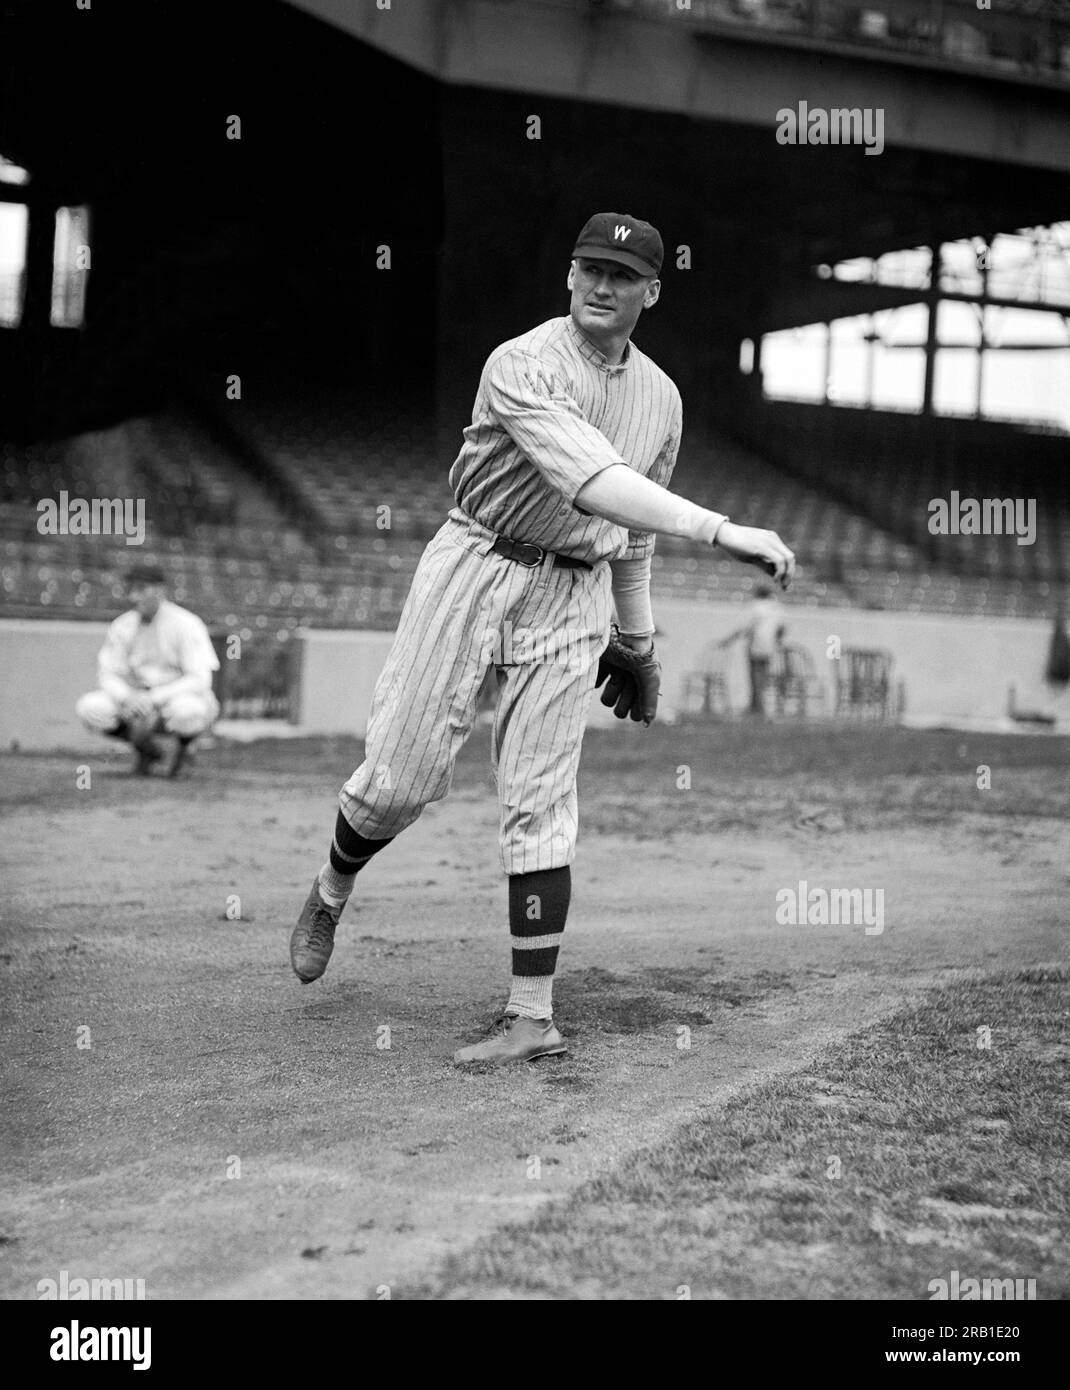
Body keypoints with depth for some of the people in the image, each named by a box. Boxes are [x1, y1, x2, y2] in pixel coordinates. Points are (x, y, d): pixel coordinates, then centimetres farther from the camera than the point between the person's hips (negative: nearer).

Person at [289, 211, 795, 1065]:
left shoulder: (660, 397, 8)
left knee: (539, 805, -2)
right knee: (401, 777, -3)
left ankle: (534, 1016, 0)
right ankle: (331, 894, 30)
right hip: (476, 568, -3)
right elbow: (593, 481, -30)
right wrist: (720, 530, -39)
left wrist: (639, 638, 22)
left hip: (572, 596, 4)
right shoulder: (522, 367, -15)